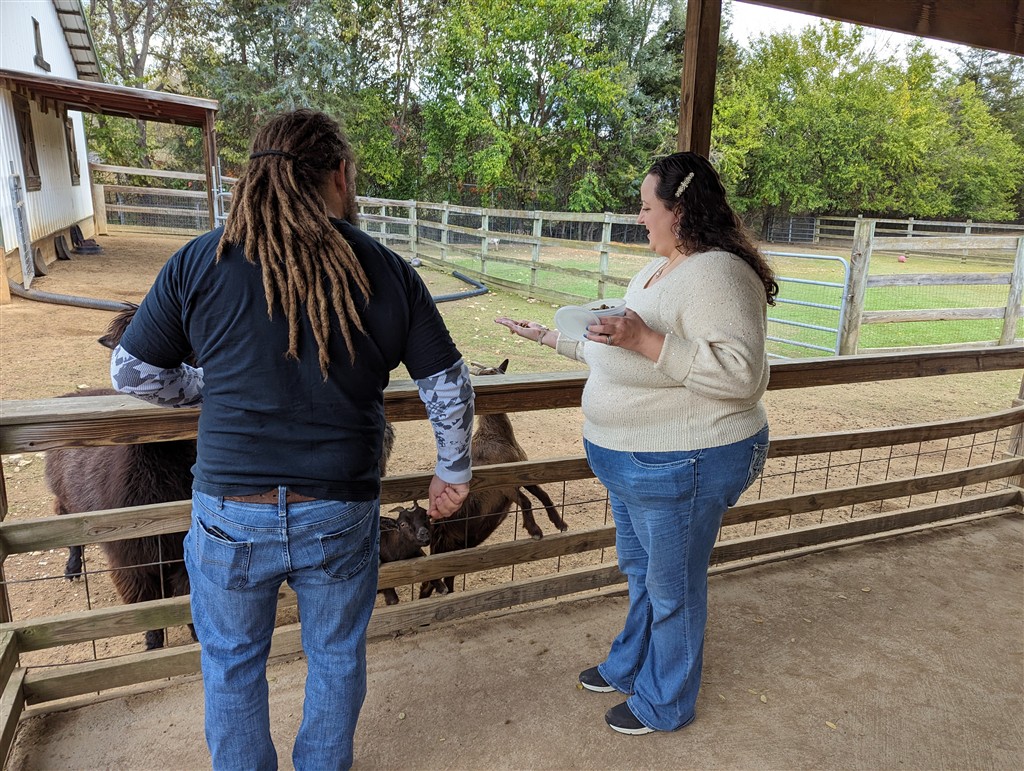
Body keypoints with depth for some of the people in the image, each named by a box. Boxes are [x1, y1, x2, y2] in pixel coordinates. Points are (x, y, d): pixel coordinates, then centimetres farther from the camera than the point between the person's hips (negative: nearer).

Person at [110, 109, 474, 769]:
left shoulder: (199, 262, -7)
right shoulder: (388, 272, -5)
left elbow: (133, 374, 2)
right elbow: (450, 386, 0)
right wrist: (454, 472, 15)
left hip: (230, 514, 0)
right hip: (340, 515, 1)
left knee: (233, 666, 23)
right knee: (337, 657, 24)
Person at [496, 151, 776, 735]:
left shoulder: (715, 274, -22)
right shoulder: (658, 269, 9)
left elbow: (742, 374, -31)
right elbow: (617, 350, 18)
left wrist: (647, 341, -36)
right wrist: (552, 338, 18)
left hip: (683, 466, -10)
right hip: (635, 462, 10)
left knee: (672, 588, 10)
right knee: (639, 571, 26)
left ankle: (665, 704, 34)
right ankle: (630, 666, 49)